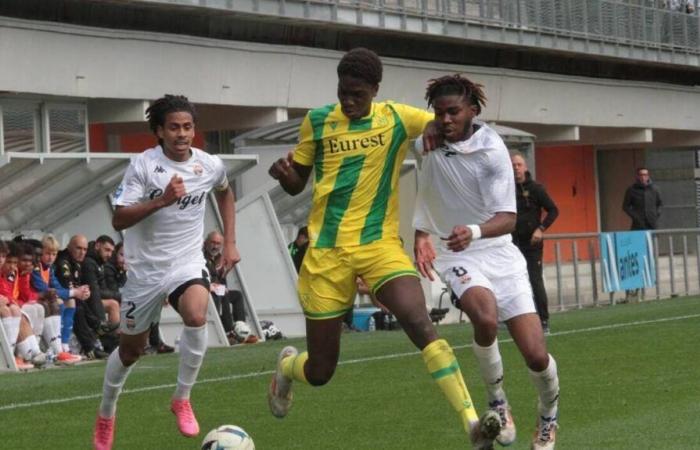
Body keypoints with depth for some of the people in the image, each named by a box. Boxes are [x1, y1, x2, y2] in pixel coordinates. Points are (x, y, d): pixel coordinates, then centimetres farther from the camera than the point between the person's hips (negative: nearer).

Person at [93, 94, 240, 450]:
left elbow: (225, 193, 21)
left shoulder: (210, 166, -4)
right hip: (145, 267, -1)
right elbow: (119, 220, -19)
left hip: (187, 262, 1)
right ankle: (106, 415, 38)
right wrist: (161, 200, -31)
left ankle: (182, 399, -11)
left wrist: (230, 242, 13)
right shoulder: (143, 165, -14)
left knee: (197, 317, -31)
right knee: (131, 348, 12)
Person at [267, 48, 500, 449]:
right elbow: (296, 185, 11)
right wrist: (283, 172, -13)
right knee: (320, 372, 5)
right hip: (327, 252, 1)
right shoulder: (318, 122, 2)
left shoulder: (397, 118, -1)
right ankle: (287, 366, 45)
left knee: (420, 324, -29)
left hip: (381, 245, -1)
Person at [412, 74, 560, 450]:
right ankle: (496, 399, -11)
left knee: (536, 355, -9)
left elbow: (507, 219, -19)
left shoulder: (492, 150, -13)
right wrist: (421, 236, 8)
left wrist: (474, 231, -38)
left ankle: (548, 416, 23)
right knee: (485, 316, -34)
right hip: (456, 255, 1)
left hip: (499, 253, -1)